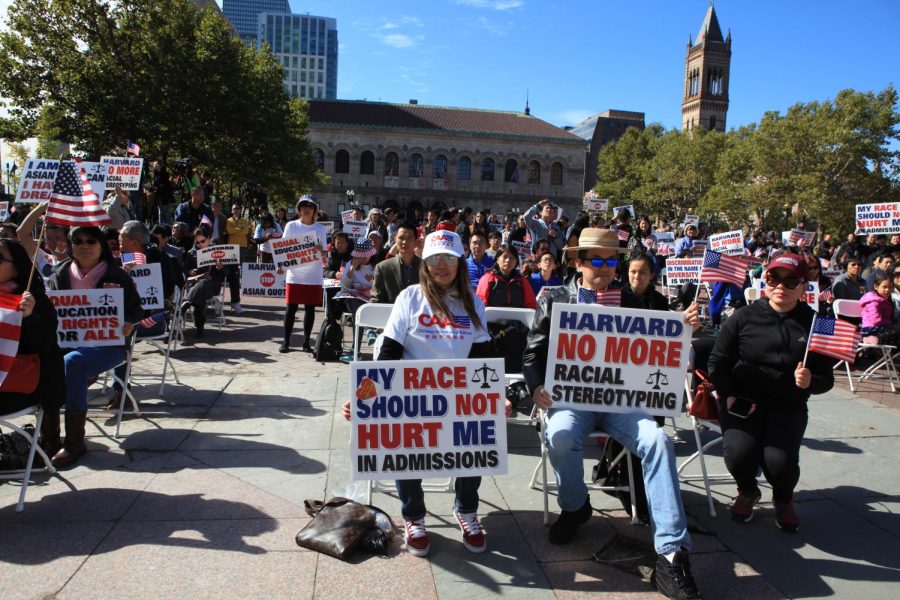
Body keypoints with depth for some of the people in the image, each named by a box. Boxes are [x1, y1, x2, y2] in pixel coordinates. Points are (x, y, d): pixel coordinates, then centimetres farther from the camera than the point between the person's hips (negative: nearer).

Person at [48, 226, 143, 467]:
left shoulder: (117, 276, 4)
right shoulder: (61, 274, 13)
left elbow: (137, 309, 6)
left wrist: (128, 324, -15)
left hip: (107, 344, -4)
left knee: (71, 364, -33)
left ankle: (74, 441, -25)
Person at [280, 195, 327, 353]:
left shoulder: (320, 228, 6)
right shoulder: (291, 226, 4)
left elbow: (324, 252, 5)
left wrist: (320, 250, -18)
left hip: (313, 276, 1)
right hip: (295, 273, -1)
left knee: (310, 308, 4)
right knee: (291, 307, 1)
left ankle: (306, 341, 14)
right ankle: (286, 341, 10)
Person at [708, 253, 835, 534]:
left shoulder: (814, 324, 4)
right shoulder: (744, 317, 1)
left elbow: (826, 378, 8)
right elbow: (718, 360, 4)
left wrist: (810, 382, -16)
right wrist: (729, 396, -9)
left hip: (788, 407, 1)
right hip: (742, 400, 0)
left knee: (779, 460, -23)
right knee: (740, 453, -25)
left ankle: (783, 500, 18)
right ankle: (748, 492, 16)